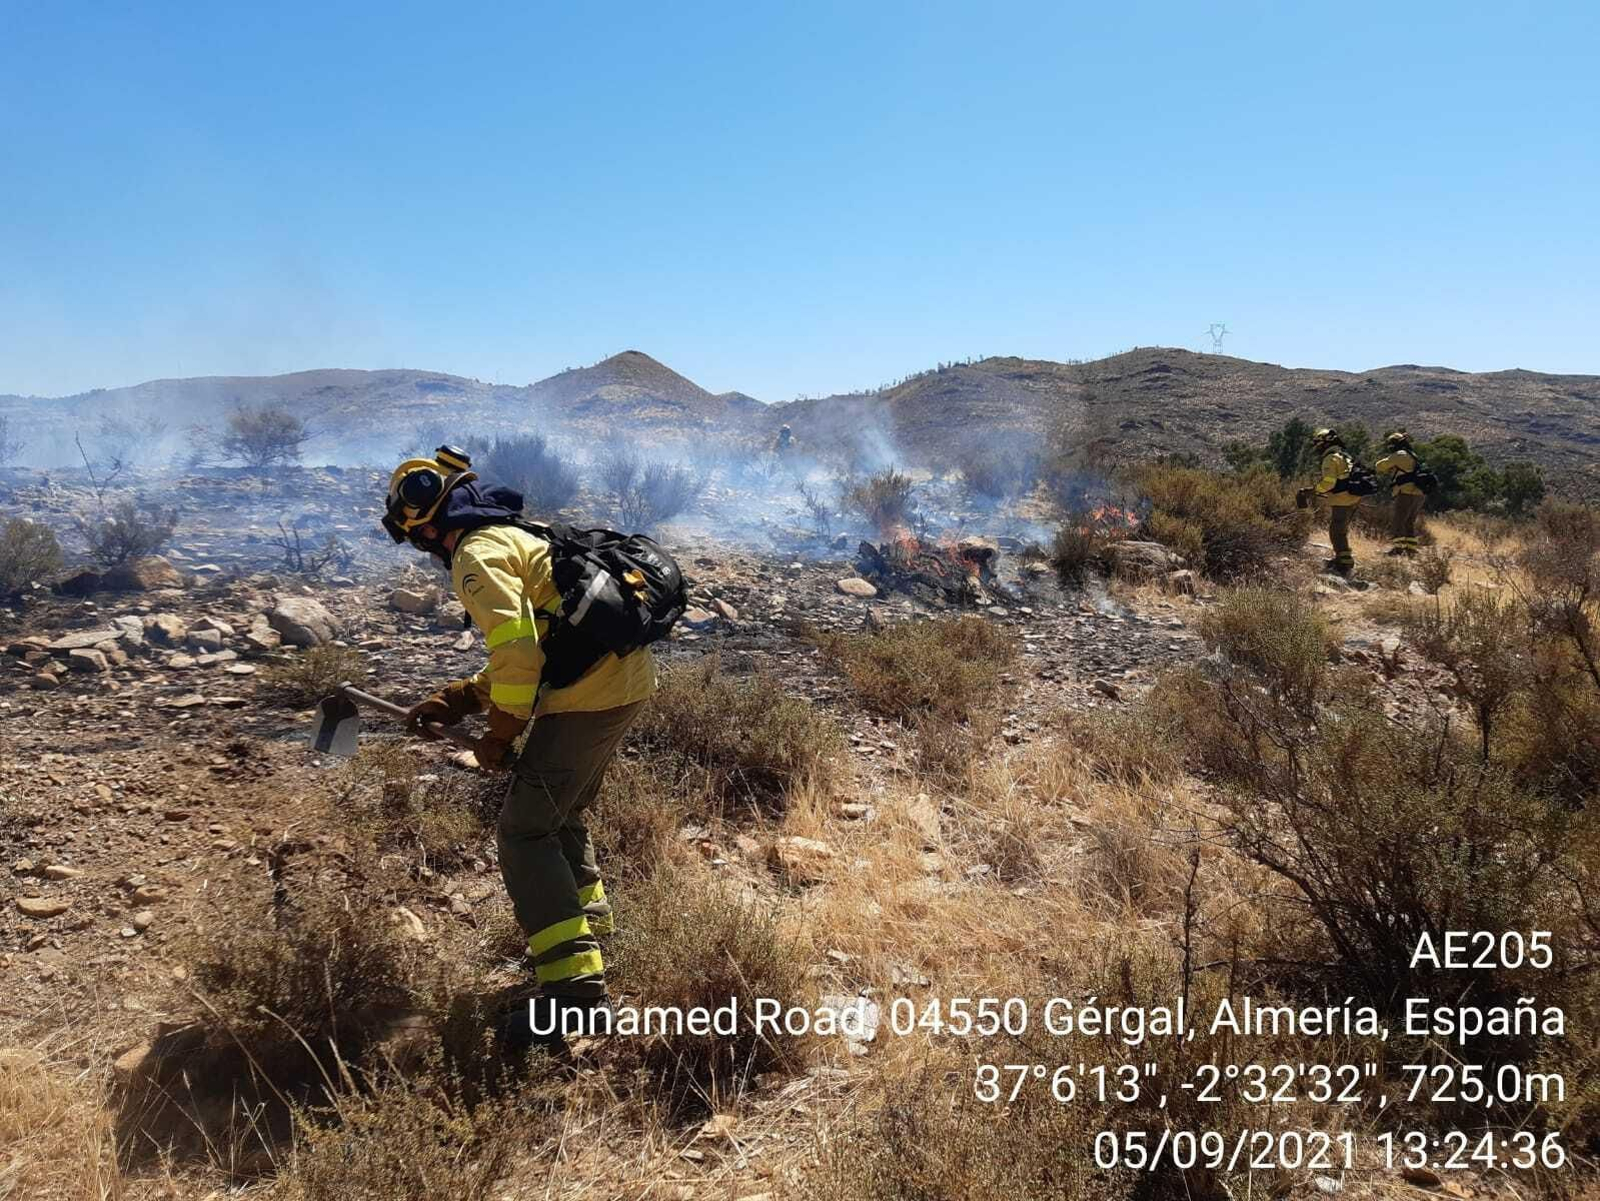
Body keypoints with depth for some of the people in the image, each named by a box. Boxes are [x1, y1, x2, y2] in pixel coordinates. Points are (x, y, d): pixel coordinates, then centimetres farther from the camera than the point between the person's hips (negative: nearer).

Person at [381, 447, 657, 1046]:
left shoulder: (477, 554, -8)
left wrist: (500, 734, -8)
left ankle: (575, 985, -9)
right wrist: (459, 699, 17)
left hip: (588, 694, -10)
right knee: (561, 814, 26)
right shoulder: (513, 536, 23)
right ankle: (588, 928, 43)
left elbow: (517, 652, -20)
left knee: (523, 833, -5)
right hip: (627, 679, 10)